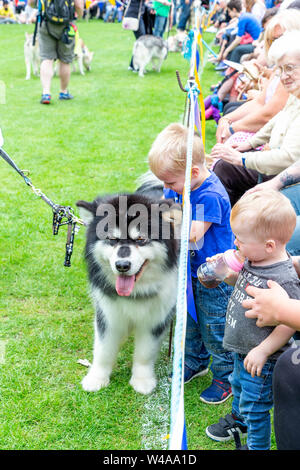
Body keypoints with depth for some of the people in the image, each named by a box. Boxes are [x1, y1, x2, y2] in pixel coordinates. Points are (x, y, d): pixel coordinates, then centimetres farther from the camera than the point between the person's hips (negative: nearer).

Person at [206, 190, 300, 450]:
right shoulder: (254, 259, -7)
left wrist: (262, 351, -23)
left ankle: (257, 445, 35)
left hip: (261, 360, -9)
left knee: (255, 407, 11)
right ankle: (238, 420, 60)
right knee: (239, 386, 33)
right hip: (242, 349, 9)